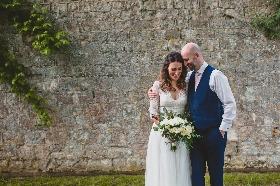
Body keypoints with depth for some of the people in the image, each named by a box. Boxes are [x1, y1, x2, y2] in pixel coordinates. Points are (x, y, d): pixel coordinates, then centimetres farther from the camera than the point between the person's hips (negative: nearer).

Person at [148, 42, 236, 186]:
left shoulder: (215, 76, -10)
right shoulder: (189, 77, 9)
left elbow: (230, 104, -11)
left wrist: (223, 128, -11)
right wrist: (156, 94, 4)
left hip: (214, 134, -5)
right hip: (195, 133, 6)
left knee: (216, 174, 6)